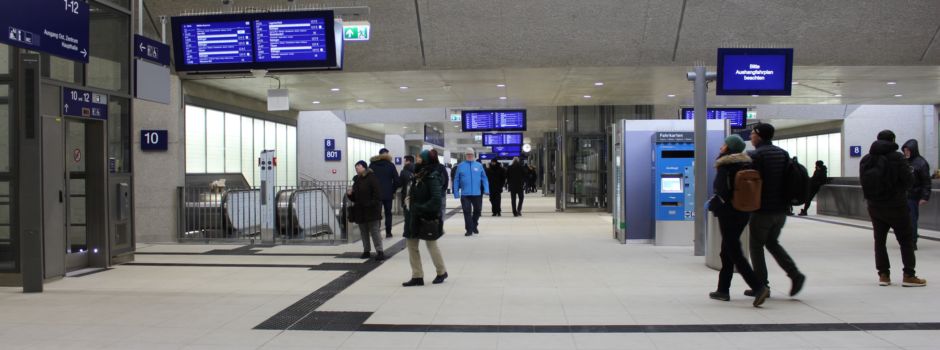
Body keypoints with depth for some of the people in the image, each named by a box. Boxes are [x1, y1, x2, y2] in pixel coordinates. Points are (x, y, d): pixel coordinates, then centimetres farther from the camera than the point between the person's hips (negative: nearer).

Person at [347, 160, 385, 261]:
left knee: (374, 230, -8)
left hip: (371, 210, -8)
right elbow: (354, 197, 20)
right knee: (363, 231, 12)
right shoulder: (357, 179, 14)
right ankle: (366, 251, 21)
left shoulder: (372, 177, -9)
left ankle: (380, 251, -6)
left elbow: (377, 193, -16)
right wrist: (350, 194, -1)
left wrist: (374, 204, -24)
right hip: (360, 210, 8)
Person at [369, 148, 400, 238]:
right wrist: (393, 190, 8)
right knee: (388, 213, 9)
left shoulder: (372, 165, 4)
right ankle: (388, 232, 7)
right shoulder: (391, 165, -1)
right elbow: (396, 180, -5)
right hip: (388, 194, -1)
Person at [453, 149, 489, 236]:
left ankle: (474, 226, 34)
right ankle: (469, 230, 7)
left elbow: (484, 179, 4)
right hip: (465, 194, -1)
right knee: (467, 212, -1)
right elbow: (456, 180, 3)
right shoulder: (460, 166, 3)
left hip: (477, 193, 1)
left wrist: (486, 189, -7)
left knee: (477, 210, 12)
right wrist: (456, 192, -1)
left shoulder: (479, 165, 5)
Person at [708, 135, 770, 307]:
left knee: (734, 252, -4)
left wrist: (713, 204, -5)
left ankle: (759, 287, -14)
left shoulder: (725, 165, -13)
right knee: (728, 250, 16)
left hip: (729, 213, -8)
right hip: (744, 212, 8)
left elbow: (722, 190, -22)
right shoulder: (746, 163, 7)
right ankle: (723, 290, 20)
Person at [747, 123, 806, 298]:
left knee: (756, 245, 6)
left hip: (762, 210, -7)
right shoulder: (783, 154, 10)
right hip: (781, 209, 7)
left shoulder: (754, 155, -13)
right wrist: (786, 203, 18)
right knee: (772, 242, 21)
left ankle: (761, 286, 6)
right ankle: (795, 274, 6)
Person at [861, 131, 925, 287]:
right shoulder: (897, 157, -14)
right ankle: (909, 276, 7)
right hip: (896, 206, -4)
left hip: (874, 207, 4)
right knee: (906, 241, 7)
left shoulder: (865, 160, 1)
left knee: (879, 240, 12)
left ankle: (883, 274, 12)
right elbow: (909, 180, -14)